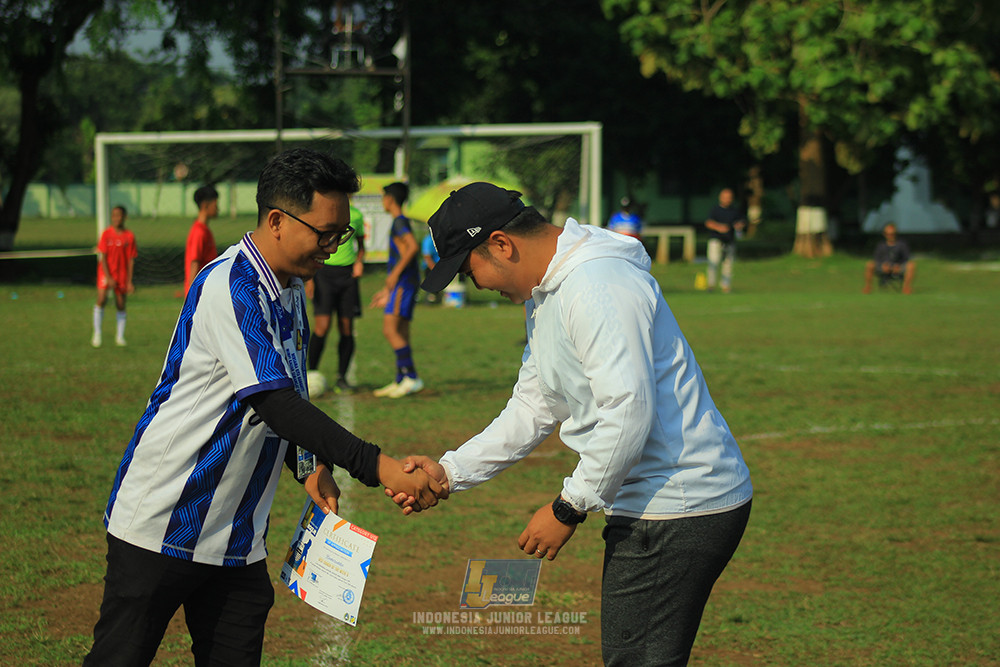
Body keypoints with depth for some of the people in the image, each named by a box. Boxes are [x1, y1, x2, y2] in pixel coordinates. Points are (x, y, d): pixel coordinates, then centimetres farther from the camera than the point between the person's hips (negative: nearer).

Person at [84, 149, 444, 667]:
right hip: (164, 522, -8)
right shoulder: (229, 288, -19)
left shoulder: (289, 291, 11)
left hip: (237, 533, 8)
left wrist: (308, 467, 1)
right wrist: (375, 467, -30)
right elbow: (273, 401, -26)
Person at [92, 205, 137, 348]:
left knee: (121, 305, 4)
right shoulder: (106, 234, -4)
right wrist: (108, 277, -14)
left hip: (122, 275, 1)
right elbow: (103, 257, -5)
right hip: (106, 273, -1)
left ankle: (120, 336, 15)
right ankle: (97, 333, -7)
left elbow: (131, 260, 1)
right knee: (101, 300, -16)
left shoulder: (129, 236, -1)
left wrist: (129, 281, -2)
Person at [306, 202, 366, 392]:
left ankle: (342, 378, 11)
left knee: (346, 329, 1)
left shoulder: (356, 215, 9)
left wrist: (359, 261, 2)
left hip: (348, 273, 3)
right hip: (324, 271, -3)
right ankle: (311, 373, 3)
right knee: (322, 327, -12)